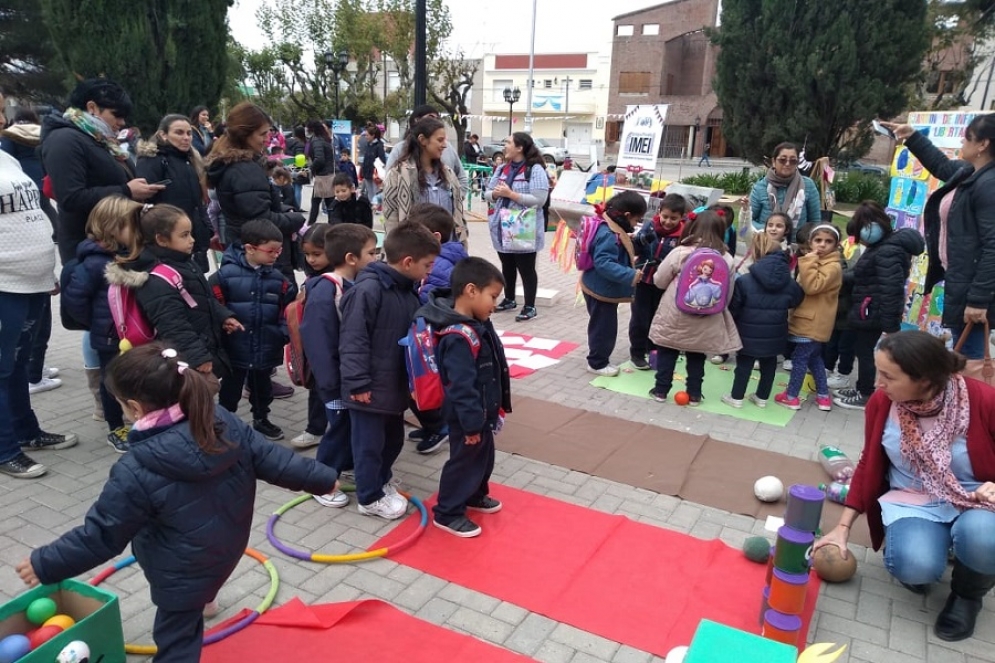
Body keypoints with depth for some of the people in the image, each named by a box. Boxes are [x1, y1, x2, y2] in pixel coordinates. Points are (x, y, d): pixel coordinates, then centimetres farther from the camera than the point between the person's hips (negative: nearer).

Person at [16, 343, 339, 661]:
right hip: (227, 549, 6)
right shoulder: (225, 424, -17)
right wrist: (322, 478, 5)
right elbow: (270, 458, -8)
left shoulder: (136, 472, -29)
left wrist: (45, 564, -3)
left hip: (182, 574, -6)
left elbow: (101, 534, -19)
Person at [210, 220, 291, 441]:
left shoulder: (277, 279, -2)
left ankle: (261, 419, 43)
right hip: (235, 349, -3)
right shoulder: (225, 274, -14)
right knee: (230, 390, 14)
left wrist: (285, 334, -11)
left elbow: (285, 311, 2)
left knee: (262, 388, 22)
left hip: (266, 349, 4)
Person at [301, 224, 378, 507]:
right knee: (339, 427, 5)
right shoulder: (325, 293, -25)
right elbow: (318, 344, -24)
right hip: (341, 378, -8)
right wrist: (330, 384, -20)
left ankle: (352, 466, 42)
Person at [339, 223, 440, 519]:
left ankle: (380, 482, 42)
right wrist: (358, 383, -21)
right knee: (370, 443, 6)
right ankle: (370, 497, 23)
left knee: (393, 438, 21)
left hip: (395, 384, 9)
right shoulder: (368, 289, -22)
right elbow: (352, 339, -22)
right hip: (370, 387, -9)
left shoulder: (407, 290, 5)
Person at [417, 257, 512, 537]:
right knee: (465, 460, 5)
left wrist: (498, 405, 20)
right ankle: (447, 513, 21)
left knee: (484, 456, 25)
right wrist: (472, 423, -24)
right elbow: (461, 387, -30)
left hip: (483, 411, 10)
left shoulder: (478, 324, 2)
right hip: (468, 417, -10)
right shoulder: (459, 338, -31)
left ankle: (475, 496, 47)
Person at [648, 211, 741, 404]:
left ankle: (661, 390, 20)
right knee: (696, 356, 18)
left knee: (667, 352, 14)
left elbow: (659, 281, -3)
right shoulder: (727, 259, -4)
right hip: (705, 322, 2)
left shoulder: (680, 252, -11)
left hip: (675, 316, -2)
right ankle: (694, 394, 24)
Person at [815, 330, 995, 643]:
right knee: (914, 566, -30)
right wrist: (843, 527, -1)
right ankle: (920, 552, 11)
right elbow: (869, 464, 1)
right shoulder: (881, 403, -12)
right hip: (913, 502, 1)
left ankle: (968, 593, 1)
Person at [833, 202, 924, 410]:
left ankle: (865, 396, 16)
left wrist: (890, 326, -25)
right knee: (862, 350, 19)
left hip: (872, 313, -10)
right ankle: (862, 389, 33)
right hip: (868, 311, 10)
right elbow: (863, 276, 19)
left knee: (864, 351, 2)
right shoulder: (881, 246, 11)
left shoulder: (888, 252, -23)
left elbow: (891, 291, -26)